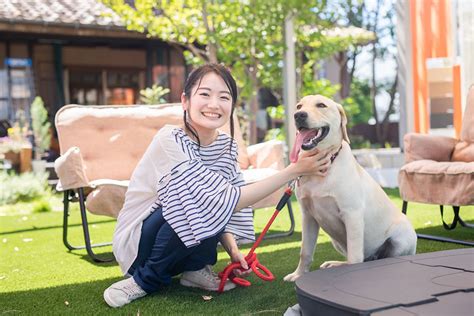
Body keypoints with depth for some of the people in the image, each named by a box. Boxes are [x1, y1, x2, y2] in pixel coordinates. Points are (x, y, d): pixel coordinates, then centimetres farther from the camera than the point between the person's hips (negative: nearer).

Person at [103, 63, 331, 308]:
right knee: (205, 200, -29)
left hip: (188, 243, 6)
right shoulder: (170, 140, -26)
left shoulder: (227, 146, -6)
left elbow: (221, 210, 4)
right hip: (137, 240, -6)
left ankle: (195, 269, 2)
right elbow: (221, 202, -31)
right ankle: (146, 280, -10)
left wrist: (233, 250, -16)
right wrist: (294, 170, -31)